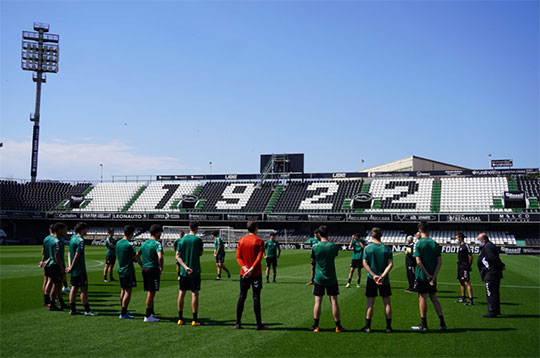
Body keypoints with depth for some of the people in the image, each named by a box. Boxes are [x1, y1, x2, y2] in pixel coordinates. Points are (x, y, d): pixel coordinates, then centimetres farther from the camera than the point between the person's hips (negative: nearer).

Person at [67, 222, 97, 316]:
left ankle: (73, 309, 15)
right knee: (84, 288, -5)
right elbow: (77, 255, -17)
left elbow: (69, 253, 13)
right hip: (80, 269, -9)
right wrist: (71, 267, -8)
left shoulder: (73, 237, 12)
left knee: (74, 288, 11)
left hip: (74, 270, 9)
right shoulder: (80, 240, -16)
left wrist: (70, 266, 9)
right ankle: (87, 310, -2)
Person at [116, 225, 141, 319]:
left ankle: (124, 310, 24)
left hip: (120, 270, 8)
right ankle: (123, 313, -3)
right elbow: (136, 258, -10)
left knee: (123, 290, 15)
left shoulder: (118, 243, 6)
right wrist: (143, 265, 5)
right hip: (128, 271, -8)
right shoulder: (129, 244, -17)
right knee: (128, 291, -3)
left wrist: (132, 259, 10)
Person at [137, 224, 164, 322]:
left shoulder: (144, 243, 11)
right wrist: (161, 268, -13)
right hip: (153, 269, -8)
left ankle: (152, 313, 27)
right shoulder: (157, 243, -13)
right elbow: (160, 257, -28)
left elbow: (137, 255, 16)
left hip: (145, 269, 8)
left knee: (149, 292, 17)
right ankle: (147, 316, 1)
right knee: (151, 293, -2)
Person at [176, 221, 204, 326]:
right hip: (195, 271, -3)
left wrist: (185, 267, -10)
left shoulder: (182, 240, 3)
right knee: (195, 293, 0)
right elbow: (200, 254, 3)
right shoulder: (198, 240, -7)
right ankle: (194, 320, 0)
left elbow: (177, 256, -3)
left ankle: (180, 318, 15)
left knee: (182, 293, 10)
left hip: (183, 271, 3)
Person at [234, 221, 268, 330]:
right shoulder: (259, 241, -6)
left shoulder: (241, 240, 6)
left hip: (244, 273, 4)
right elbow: (259, 258, -14)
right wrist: (251, 269, -14)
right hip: (256, 274, -3)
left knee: (241, 297, 9)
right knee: (256, 298, -1)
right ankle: (259, 324, 2)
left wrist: (245, 268, -8)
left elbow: (238, 256, 0)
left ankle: (238, 323, 10)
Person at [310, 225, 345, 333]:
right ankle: (338, 326, 9)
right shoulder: (333, 246, -6)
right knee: (334, 301, 5)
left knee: (318, 301, 4)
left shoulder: (315, 247, -7)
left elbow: (313, 262, 4)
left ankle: (316, 326, 6)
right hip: (331, 278, 0)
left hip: (319, 279, 0)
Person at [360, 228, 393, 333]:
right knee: (387, 302, 9)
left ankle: (368, 326, 7)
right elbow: (390, 264, -9)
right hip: (384, 280, 1)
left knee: (370, 303, 5)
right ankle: (389, 327, 11)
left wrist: (374, 275, -12)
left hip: (371, 279, -1)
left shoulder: (367, 248, -3)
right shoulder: (387, 248, -1)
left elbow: (365, 263, -9)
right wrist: (383, 275, -15)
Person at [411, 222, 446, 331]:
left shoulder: (419, 243, -10)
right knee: (434, 298, 13)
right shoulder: (435, 243, 4)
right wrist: (433, 276, -4)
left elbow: (418, 261, -18)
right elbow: (439, 261, -1)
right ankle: (442, 322, 11)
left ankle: (424, 324, 8)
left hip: (421, 276, -5)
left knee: (422, 298, 3)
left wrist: (428, 275, -12)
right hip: (432, 276, 5)